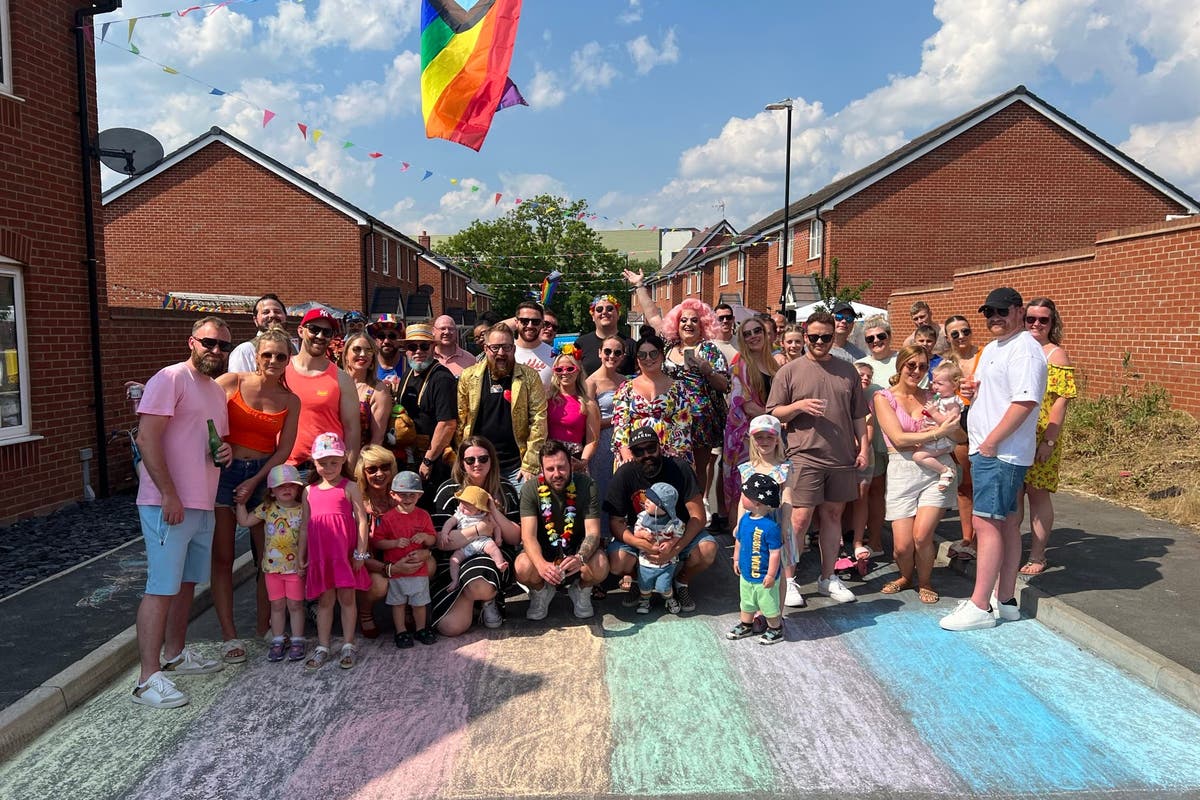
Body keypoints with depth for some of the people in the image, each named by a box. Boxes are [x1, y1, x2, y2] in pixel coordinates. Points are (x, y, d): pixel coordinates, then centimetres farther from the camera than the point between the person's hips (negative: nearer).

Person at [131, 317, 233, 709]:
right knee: (161, 588, -7)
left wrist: (225, 451, 4)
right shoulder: (170, 379, -10)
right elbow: (147, 438, -18)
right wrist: (169, 495, -22)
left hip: (202, 505, 9)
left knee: (186, 583, 17)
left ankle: (176, 654, 31)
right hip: (167, 504, -9)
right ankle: (149, 678, -2)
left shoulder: (218, 391, 17)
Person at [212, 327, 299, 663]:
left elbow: (284, 450, 2)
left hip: (264, 477, 3)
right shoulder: (232, 382, -4)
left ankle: (263, 629, 18)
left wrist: (254, 482, -7)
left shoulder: (291, 401, 4)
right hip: (225, 471, -2)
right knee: (222, 558, 1)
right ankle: (229, 636, 9)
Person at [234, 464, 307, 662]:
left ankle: (297, 640, 15)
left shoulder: (302, 510, -6)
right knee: (277, 605, 11)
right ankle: (278, 640, 22)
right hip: (272, 566, 2)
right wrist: (241, 502, -2)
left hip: (295, 567, -2)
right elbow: (244, 521, 4)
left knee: (295, 604, 5)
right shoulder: (267, 509, 0)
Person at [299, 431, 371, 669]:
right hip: (319, 554, 3)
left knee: (347, 597, 4)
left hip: (345, 553, -3)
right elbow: (305, 525, 13)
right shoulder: (309, 491, 10)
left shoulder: (349, 488, -2)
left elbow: (362, 520, -5)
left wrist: (360, 552, -10)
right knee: (324, 600, 11)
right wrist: (301, 556, 12)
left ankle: (348, 645, 16)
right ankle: (322, 647, 19)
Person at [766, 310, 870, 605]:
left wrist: (863, 447, 9)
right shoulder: (789, 371, 1)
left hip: (842, 458, 4)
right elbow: (773, 413, 1)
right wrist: (799, 406, -15)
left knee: (833, 515, 11)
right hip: (805, 456, -4)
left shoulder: (847, 371, 12)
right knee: (799, 519, -6)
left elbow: (858, 415, 16)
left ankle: (828, 578, 23)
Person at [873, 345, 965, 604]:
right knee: (903, 545, -7)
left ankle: (925, 582, 16)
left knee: (922, 535, -14)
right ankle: (905, 577, 28)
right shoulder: (884, 397, 3)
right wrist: (938, 433, -14)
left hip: (937, 468, 2)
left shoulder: (930, 396, 12)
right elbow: (899, 439, -8)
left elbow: (959, 435, 9)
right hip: (902, 470, -1)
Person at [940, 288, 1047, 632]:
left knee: (987, 523, -10)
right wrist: (974, 391, 6)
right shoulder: (992, 348, 18)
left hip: (1002, 452, -10)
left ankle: (980, 606, -6)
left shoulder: (1024, 349, -14)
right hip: (986, 449, 10)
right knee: (1005, 523, 13)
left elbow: (1024, 401, -23)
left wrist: (991, 442, -20)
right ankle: (1005, 600, 20)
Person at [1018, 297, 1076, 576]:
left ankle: (1037, 557, 15)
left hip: (1040, 438, -5)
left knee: (1037, 493, 4)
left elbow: (1061, 400, -10)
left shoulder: (1056, 355, -5)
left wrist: (1049, 440, -16)